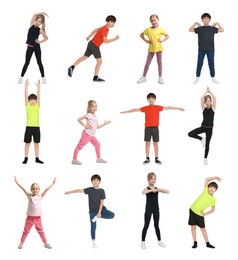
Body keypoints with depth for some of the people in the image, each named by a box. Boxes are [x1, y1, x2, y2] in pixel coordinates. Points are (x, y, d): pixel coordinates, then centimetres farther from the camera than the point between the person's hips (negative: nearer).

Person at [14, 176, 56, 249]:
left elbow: (46, 189, -2)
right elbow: (23, 188, -5)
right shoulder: (29, 196, 0)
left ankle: (46, 243, 18)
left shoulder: (40, 196, 2)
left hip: (38, 218, 1)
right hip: (30, 217, -1)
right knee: (26, 231, 8)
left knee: (40, 231, 10)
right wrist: (17, 182, -9)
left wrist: (53, 183, -3)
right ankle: (21, 243, 19)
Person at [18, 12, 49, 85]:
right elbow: (34, 15, -15)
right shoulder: (31, 26, -4)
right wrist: (42, 13, -10)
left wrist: (40, 41, -7)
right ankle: (21, 77, 13)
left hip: (37, 47, -1)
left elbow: (46, 38, 5)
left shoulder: (40, 30, -7)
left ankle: (43, 77, 14)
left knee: (39, 62, 5)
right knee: (27, 62, 6)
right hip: (29, 47, 1)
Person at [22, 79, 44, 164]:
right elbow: (26, 96, -4)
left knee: (36, 144, 8)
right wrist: (26, 86, -12)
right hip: (29, 127, -2)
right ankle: (26, 158, 10)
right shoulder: (27, 106, 3)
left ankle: (37, 158, 14)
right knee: (27, 143, 3)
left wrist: (38, 87, -7)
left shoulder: (37, 106, 7)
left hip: (36, 127, 2)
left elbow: (38, 96, 0)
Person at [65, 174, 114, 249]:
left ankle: (97, 217, -11)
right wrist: (70, 192, -13)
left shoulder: (101, 191, -6)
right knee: (93, 226, 0)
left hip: (101, 209, 0)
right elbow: (80, 190, -7)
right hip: (92, 211, 0)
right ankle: (93, 242, 11)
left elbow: (102, 202, -9)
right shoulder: (90, 189, -3)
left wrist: (99, 213, -16)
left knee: (112, 215, -23)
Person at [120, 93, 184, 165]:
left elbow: (167, 108, 4)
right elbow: (136, 110, 6)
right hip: (147, 128, 0)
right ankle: (147, 159, 7)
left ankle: (156, 159, 8)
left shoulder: (158, 107, 4)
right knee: (147, 143, 2)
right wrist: (125, 112, 7)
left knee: (156, 143, 2)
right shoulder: (145, 108, 4)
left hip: (155, 128, 0)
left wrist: (178, 108, 5)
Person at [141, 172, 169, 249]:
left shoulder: (157, 189, 6)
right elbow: (143, 192, -32)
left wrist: (159, 189, -16)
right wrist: (151, 190, -36)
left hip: (156, 209, 4)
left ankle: (159, 241, 21)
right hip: (149, 209, -4)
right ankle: (143, 242, 5)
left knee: (156, 225, 13)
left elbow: (167, 192, -3)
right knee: (146, 225, -1)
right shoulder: (147, 188, -7)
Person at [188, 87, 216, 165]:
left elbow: (214, 98, -12)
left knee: (207, 144, 6)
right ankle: (202, 139, 9)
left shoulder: (213, 108, -2)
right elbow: (201, 98, -9)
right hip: (203, 126, 2)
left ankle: (205, 158, 19)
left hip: (209, 128, -2)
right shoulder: (204, 108, 1)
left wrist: (210, 91, -2)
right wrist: (206, 92, 0)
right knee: (190, 134, -15)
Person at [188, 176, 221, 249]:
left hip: (200, 214, -1)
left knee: (203, 229, 3)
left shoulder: (213, 199, -5)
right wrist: (215, 177, -5)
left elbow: (212, 209, 2)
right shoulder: (205, 191, -3)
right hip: (192, 210, 1)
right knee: (193, 227, 1)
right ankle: (195, 243, 7)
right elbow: (207, 179, -1)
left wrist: (205, 213, -10)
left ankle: (207, 243, 12)